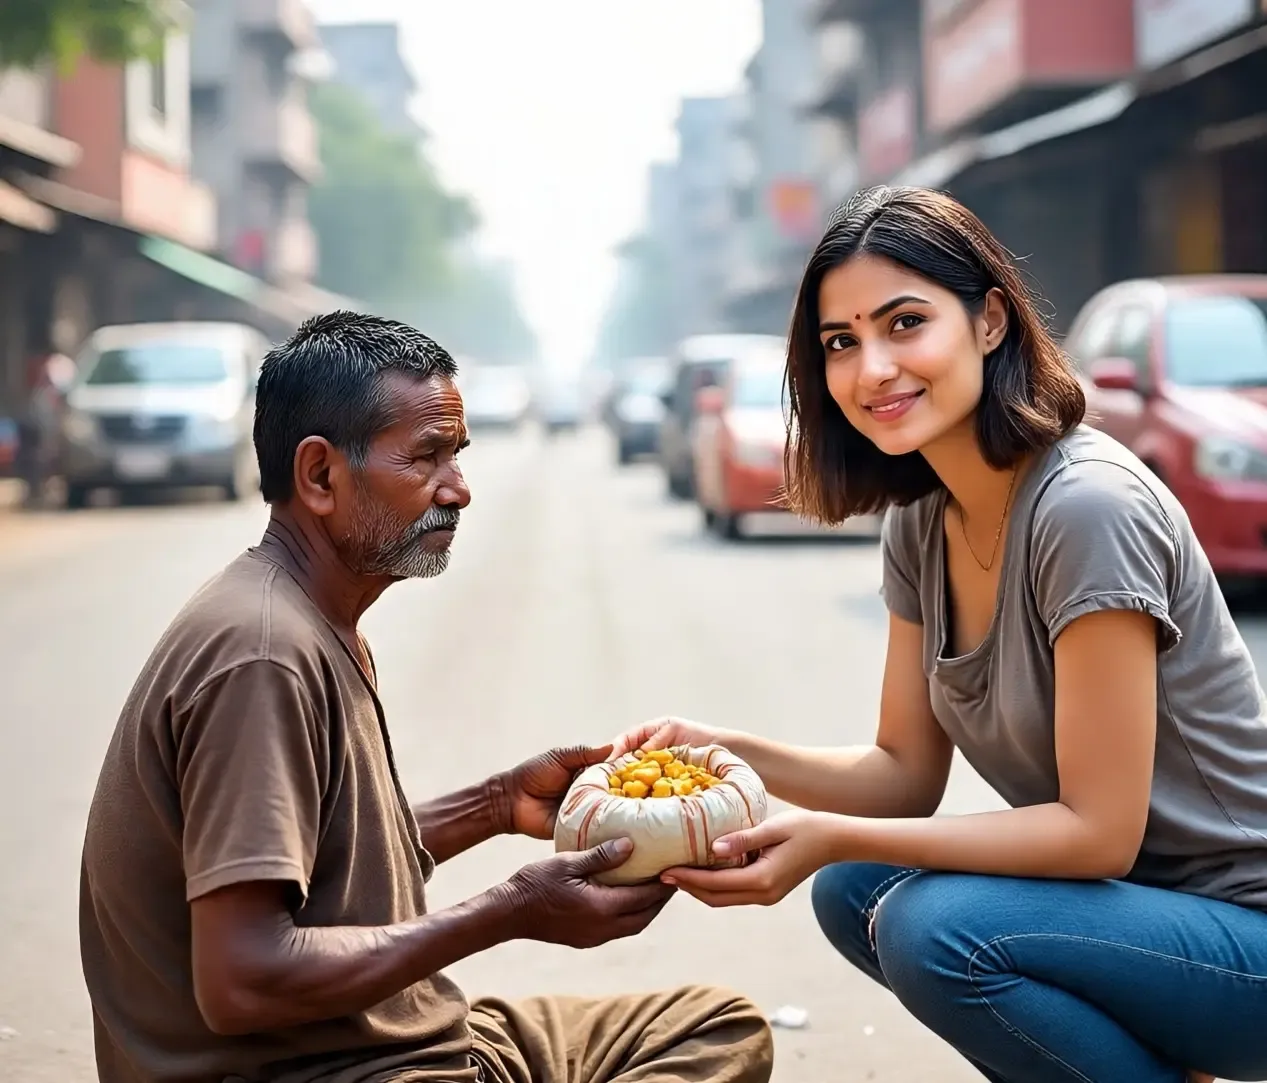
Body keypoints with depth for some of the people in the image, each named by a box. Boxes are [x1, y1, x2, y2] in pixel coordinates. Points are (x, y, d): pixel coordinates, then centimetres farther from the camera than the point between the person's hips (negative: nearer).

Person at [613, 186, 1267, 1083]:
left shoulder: (1087, 509, -24)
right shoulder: (921, 524, 3)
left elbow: (1097, 829, -23)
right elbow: (907, 775, 5)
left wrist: (834, 836, -27)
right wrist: (731, 752, -11)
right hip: (1129, 898, 9)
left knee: (933, 928, -26)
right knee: (853, 892, 7)